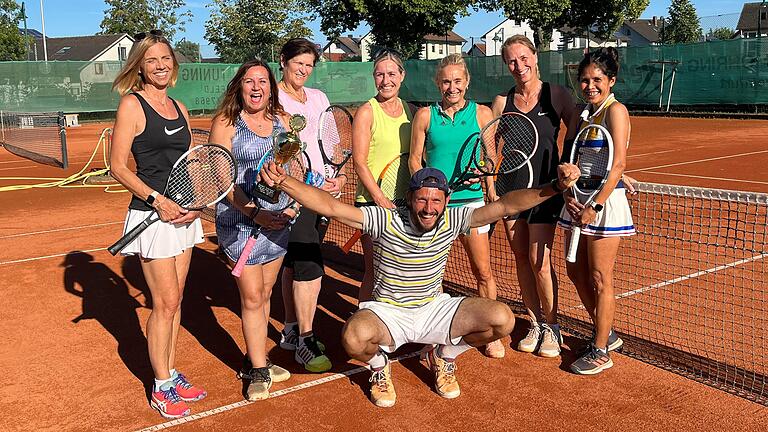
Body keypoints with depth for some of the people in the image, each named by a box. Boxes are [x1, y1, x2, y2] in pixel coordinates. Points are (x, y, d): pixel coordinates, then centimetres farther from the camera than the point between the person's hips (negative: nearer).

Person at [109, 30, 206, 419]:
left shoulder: (179, 108, 12)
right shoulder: (132, 105, -7)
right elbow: (118, 167, -11)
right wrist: (158, 200, -19)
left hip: (183, 213, 7)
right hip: (151, 214, -6)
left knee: (173, 300, 13)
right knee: (166, 302, -3)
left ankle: (171, 374, 26)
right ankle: (162, 387, 12)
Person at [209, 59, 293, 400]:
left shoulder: (282, 120, 8)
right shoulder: (225, 123, -6)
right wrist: (256, 213, -23)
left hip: (278, 219, 5)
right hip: (240, 221, -5)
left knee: (264, 294, 14)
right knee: (252, 297, -2)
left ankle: (256, 362, 28)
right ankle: (258, 371, 11)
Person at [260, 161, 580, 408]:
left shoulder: (451, 220, -11)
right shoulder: (385, 220, -19)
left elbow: (506, 205, -16)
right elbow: (330, 207, -28)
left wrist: (555, 187, -28)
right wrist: (283, 182, -41)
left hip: (434, 309, 3)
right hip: (386, 312, -3)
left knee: (502, 320, -17)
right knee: (354, 337, -38)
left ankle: (444, 356, 16)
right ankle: (379, 365, 6)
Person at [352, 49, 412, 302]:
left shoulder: (409, 109, 10)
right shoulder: (366, 112, -7)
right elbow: (359, 162, -11)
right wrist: (381, 199, -17)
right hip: (372, 202, -5)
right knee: (375, 272, -1)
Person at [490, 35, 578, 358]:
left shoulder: (556, 95, -3)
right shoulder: (502, 101, 5)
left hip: (545, 188, -3)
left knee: (539, 261, -7)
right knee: (521, 259, 8)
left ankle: (552, 326, 12)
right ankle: (535, 323, 23)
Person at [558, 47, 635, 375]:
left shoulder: (615, 110, -10)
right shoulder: (582, 114, 12)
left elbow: (618, 165, -17)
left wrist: (595, 206, -21)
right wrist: (568, 194, -6)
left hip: (605, 200, -8)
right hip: (578, 200, 8)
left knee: (599, 279, 0)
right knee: (576, 272, 15)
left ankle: (600, 352, 14)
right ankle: (606, 334, 33)